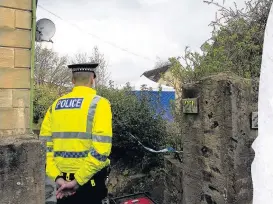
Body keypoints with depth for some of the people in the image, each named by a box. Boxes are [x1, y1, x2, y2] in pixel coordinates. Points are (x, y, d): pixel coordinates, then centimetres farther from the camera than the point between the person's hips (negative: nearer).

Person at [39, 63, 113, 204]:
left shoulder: (56, 105, 5)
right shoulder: (99, 103, -10)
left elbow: (44, 146, 0)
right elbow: (101, 149, -21)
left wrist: (57, 177, -3)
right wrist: (78, 180, -16)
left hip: (63, 180, 5)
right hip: (89, 180, -4)